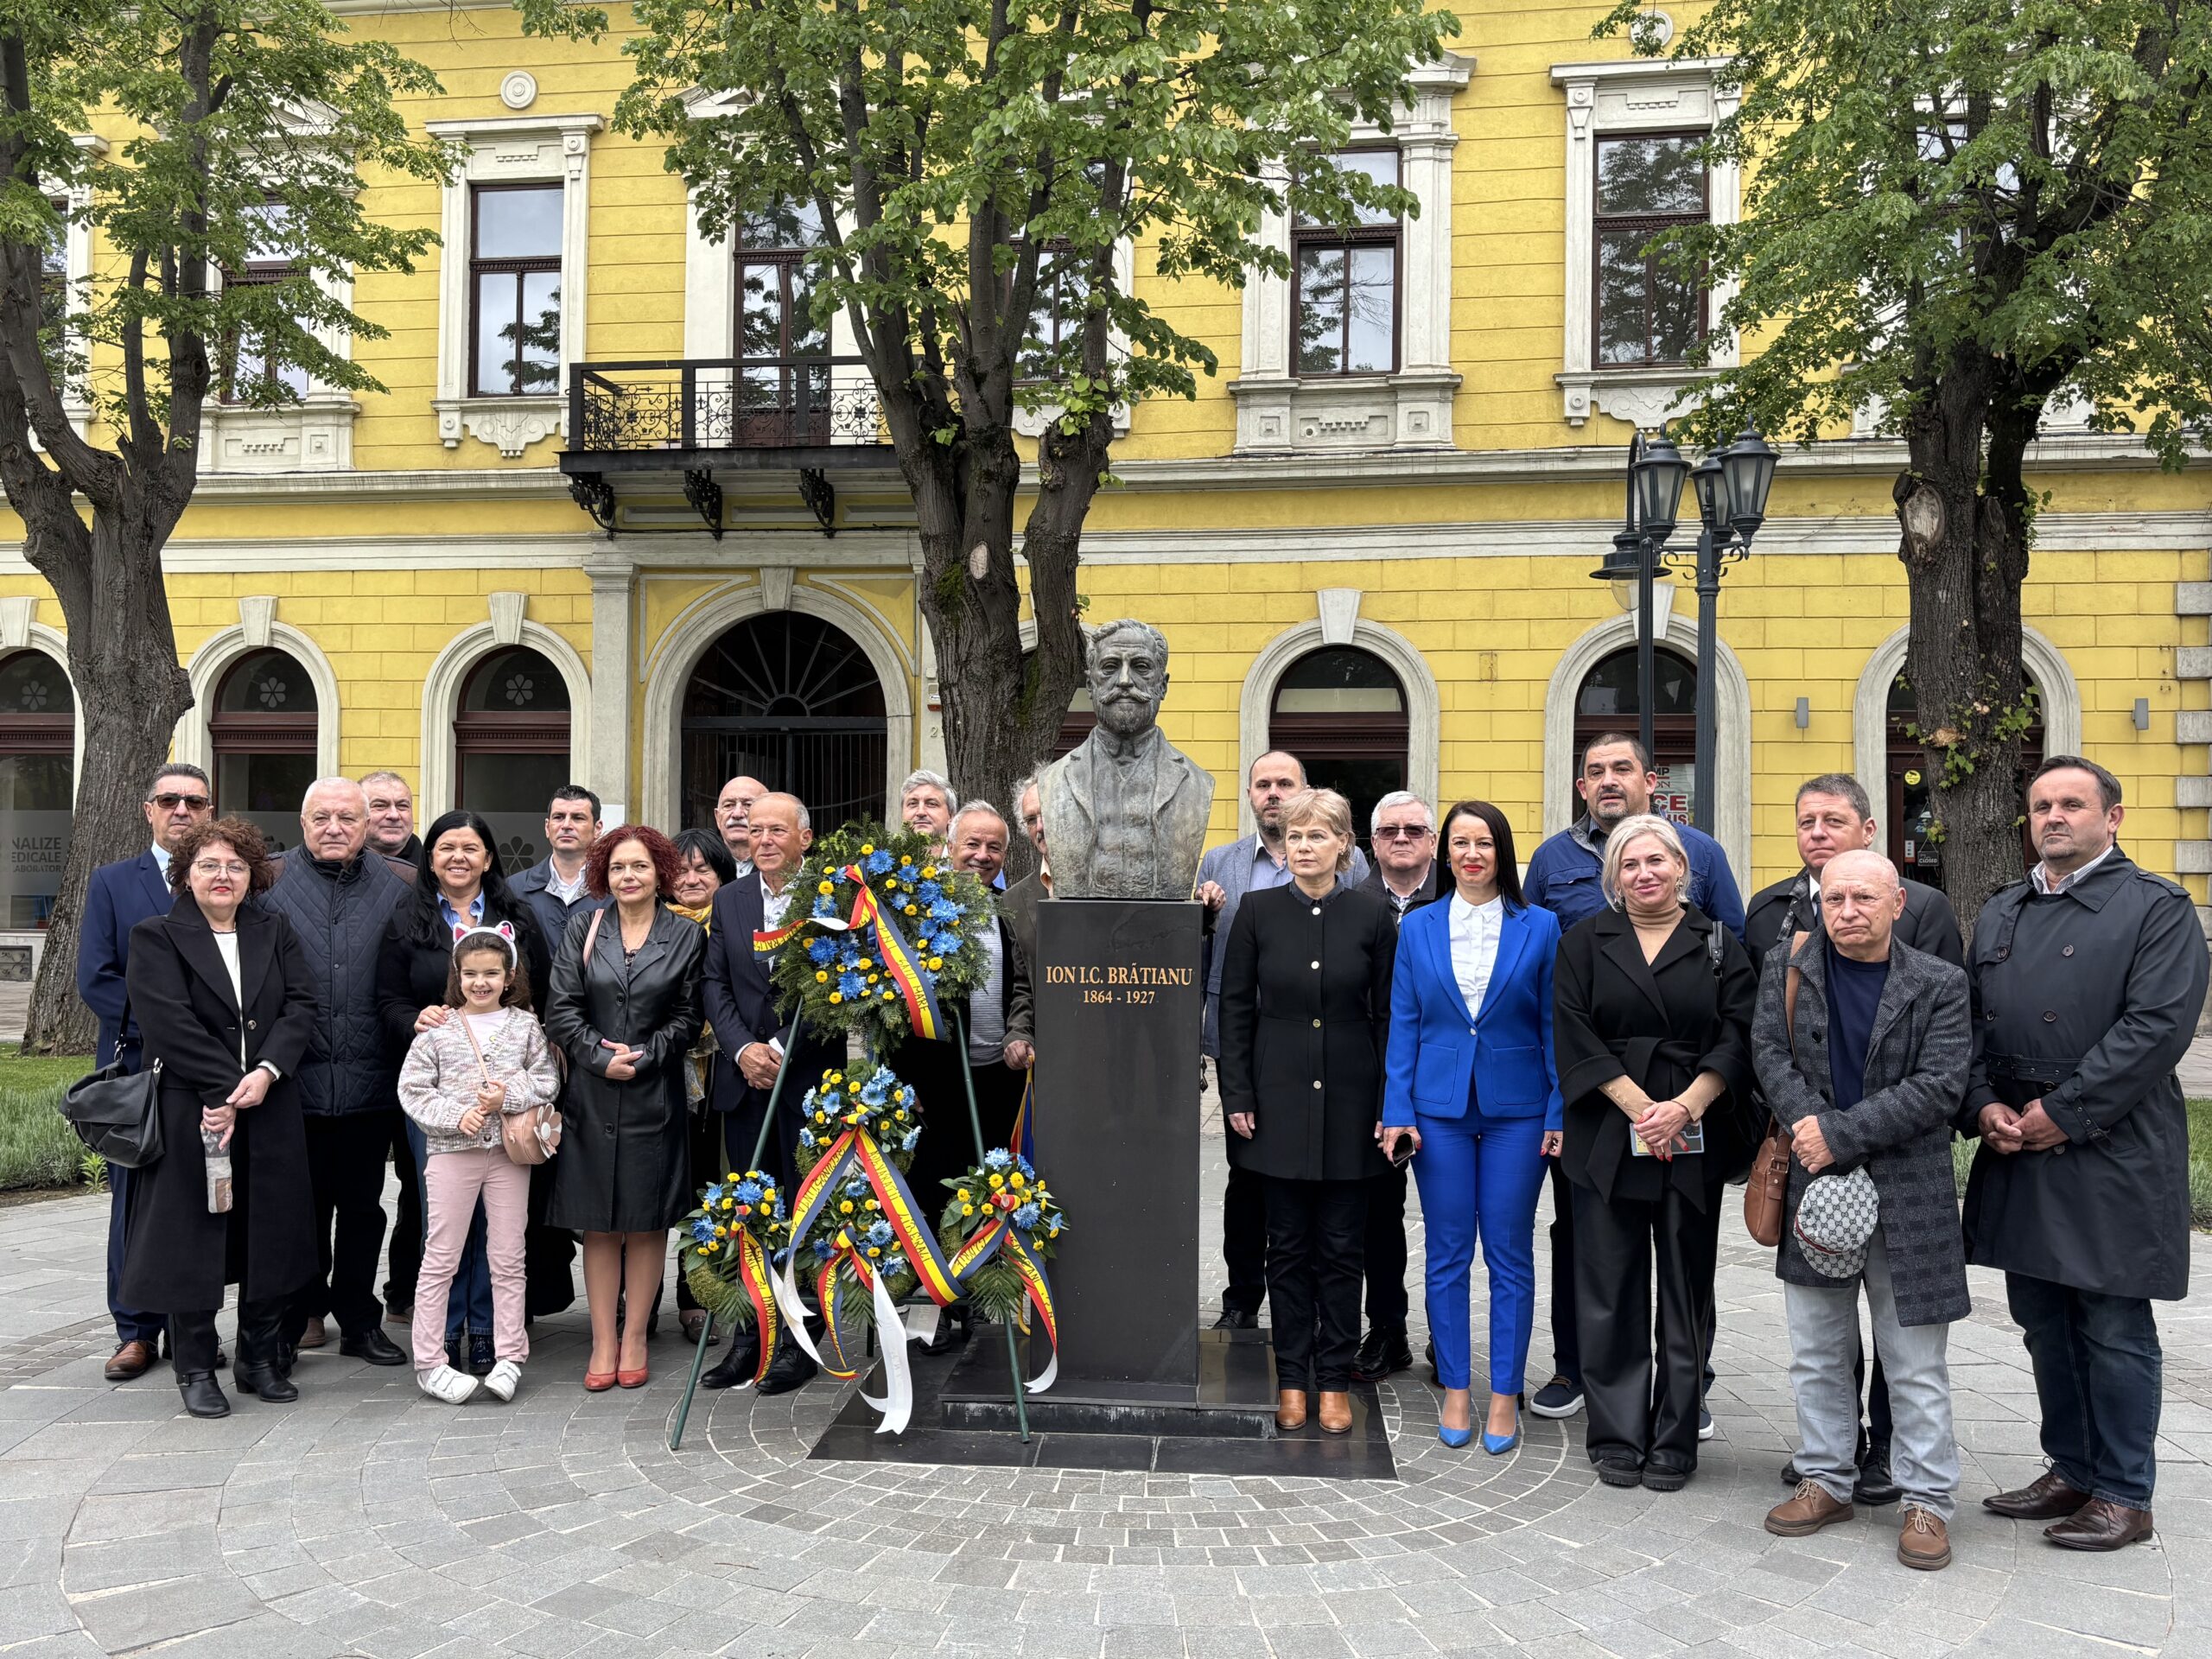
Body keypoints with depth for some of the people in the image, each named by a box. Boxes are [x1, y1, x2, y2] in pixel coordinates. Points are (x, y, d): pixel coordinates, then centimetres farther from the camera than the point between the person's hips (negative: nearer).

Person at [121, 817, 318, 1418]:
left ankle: (260, 1358, 21)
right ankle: (195, 1369, 16)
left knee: (270, 1234, 7)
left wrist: (267, 1072, -15)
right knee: (193, 1237, 3)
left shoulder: (274, 931, 12)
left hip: (271, 1115, 3)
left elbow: (300, 1006, 1)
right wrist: (228, 1088, -17)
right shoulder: (155, 938, 1)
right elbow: (170, 1025, -11)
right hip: (192, 1115, -3)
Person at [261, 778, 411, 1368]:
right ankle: (302, 1316, 22)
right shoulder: (271, 882, 2)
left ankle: (360, 1321, 24)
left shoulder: (394, 888, 5)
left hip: (369, 1081, 1)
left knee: (363, 1206, 12)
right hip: (295, 1078, -1)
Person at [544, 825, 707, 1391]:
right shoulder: (583, 929, 6)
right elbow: (561, 1009, 0)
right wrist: (602, 1057, -10)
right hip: (591, 1096, 1)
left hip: (655, 1096, -1)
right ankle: (603, 1341, 13)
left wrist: (642, 1059, -11)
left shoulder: (686, 936, 3)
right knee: (598, 1223, 5)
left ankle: (634, 1339, 15)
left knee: (647, 1222, 5)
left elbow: (687, 1018, 1)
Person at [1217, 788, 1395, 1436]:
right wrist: (1237, 1095, -3)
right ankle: (1293, 1378, 18)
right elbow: (1235, 1006, 2)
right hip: (1280, 1097, 0)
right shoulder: (1258, 910, 0)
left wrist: (1390, 1104, -3)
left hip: (1350, 1101, 0)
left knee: (1341, 1247, 7)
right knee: (1288, 1244, 7)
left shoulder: (1371, 915, -2)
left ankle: (1335, 1380, 18)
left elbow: (1387, 1013, 1)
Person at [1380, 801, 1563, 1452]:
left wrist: (1559, 1112, -4)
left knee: (1510, 1254, 5)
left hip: (1516, 1110, -1)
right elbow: (1403, 1025, 5)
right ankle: (1455, 1391, 18)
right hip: (1439, 1110, 1)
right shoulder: (1418, 928, 5)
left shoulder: (1540, 928, 1)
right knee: (1447, 1254, 6)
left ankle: (1505, 1397, 15)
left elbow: (1554, 1026, 1)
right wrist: (1398, 1111, -2)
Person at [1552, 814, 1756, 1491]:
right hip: (1606, 1137, 0)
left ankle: (1675, 1443, 15)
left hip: (1694, 1143, 0)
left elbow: (1738, 1036, -1)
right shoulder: (1586, 941, 7)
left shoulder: (1718, 945, 8)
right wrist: (1638, 1106, -12)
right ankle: (1618, 1438, 13)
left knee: (1685, 1293, 5)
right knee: (1611, 1293, 3)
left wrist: (1685, 1106, -15)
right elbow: (1573, 1034, -3)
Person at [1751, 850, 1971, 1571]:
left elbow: (1939, 1086, -12)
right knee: (1817, 1354, 13)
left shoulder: (1939, 984, -5)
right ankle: (1826, 1480, 27)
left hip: (1909, 1195, -3)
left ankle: (1927, 1499, 17)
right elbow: (1769, 1052, -3)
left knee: (1915, 1364, 5)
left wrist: (1841, 1136, -17)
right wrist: (1812, 1129, -17)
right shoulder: (1788, 965, 2)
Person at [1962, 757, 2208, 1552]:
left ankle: (2123, 1494, 15)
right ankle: (2071, 1471, 29)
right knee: (2045, 1326, 14)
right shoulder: (1999, 914, 16)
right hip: (2017, 1157, 6)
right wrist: (1983, 1107, -4)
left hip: (2112, 1157, -6)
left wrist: (2062, 1113, -17)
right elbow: (1969, 1020, 13)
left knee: (2114, 1331, 2)